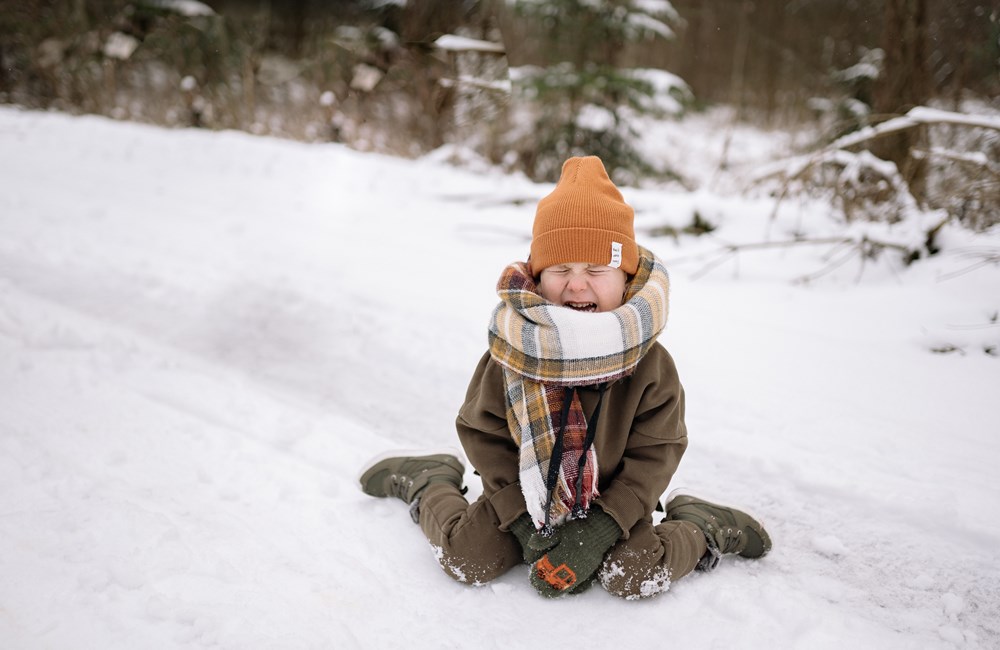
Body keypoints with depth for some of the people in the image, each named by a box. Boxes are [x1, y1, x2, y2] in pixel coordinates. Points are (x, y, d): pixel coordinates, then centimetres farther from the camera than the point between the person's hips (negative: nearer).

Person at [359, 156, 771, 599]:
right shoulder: (510, 353, -19)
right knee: (466, 560, -10)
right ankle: (431, 482, 22)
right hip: (526, 500, 1)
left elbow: (654, 453, -13)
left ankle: (701, 528, 10)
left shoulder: (649, 363, -19)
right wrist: (522, 522, -16)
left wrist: (598, 532, -21)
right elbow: (483, 434, -9)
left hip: (611, 505, -1)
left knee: (637, 578, -21)